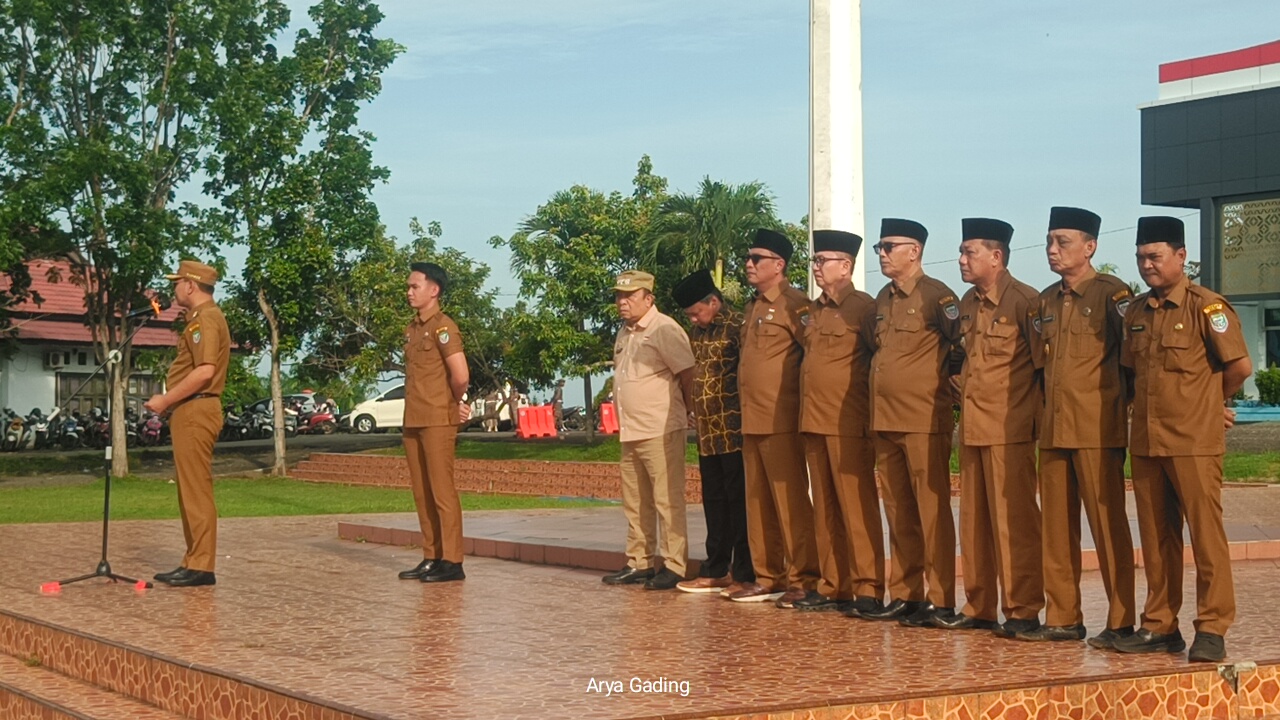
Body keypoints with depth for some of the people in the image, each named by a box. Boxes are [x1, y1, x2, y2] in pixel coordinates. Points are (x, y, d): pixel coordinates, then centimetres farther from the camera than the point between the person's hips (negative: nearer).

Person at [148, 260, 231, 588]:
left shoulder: (205, 318, -12)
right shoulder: (201, 318, 22)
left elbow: (204, 371, -23)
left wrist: (166, 399, -16)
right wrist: (170, 401, 13)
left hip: (196, 412, -11)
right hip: (189, 413, 11)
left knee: (196, 490, -10)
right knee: (190, 491, 12)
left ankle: (201, 566, -10)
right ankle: (194, 562, 16)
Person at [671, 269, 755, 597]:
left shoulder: (738, 327, -10)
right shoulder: (697, 333, 15)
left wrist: (745, 422, -14)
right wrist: (693, 413, 15)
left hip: (734, 431, -8)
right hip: (707, 433, 8)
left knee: (738, 501, -3)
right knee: (714, 502, 12)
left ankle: (744, 573, 2)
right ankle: (716, 570, 19)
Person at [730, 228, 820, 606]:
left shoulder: (794, 305, -9)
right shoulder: (752, 308, 18)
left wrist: (801, 398, -10)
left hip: (781, 421, -9)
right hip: (751, 420, 9)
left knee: (790, 502, -5)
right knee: (758, 503, 11)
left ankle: (804, 579, 0)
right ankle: (767, 577, 19)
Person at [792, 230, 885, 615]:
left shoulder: (864, 308, -6)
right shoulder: (812, 311, 17)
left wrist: (873, 421, -11)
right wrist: (805, 417, 16)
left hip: (848, 425, -8)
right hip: (814, 424, 8)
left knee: (857, 508, -6)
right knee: (825, 510, 10)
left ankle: (868, 590, -4)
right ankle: (833, 586, 15)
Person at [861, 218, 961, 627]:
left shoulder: (936, 296, -9)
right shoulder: (882, 300, 15)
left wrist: (943, 375, -4)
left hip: (924, 421, -8)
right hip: (885, 421, 8)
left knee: (932, 512, -3)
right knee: (898, 513, 11)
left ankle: (941, 602, 1)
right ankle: (904, 596, 18)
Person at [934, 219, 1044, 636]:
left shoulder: (1025, 301, -11)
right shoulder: (967, 304, 13)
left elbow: (1044, 364, -9)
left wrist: (1036, 420, -7)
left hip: (1009, 430, -8)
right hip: (971, 428, 8)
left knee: (1014, 523, -4)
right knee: (974, 522, 11)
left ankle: (1023, 611, 3)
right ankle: (978, 608, 19)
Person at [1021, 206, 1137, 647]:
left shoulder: (1111, 294, -7)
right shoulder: (1046, 301, 14)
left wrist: (1122, 403, -7)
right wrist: (1045, 407, 15)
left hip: (1097, 430, -7)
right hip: (1053, 429, 7)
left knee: (1108, 527, -3)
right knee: (1055, 529, 9)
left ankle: (1121, 623, 3)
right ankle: (1062, 619, 17)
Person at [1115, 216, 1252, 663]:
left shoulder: (1206, 306, -8)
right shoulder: (1136, 312, 12)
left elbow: (1240, 366, -10)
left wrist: (1212, 402, 4)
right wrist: (1146, 409, 10)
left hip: (1194, 442, -6)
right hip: (1145, 442, 6)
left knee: (1206, 535, -2)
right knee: (1156, 538, 10)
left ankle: (1211, 630, 3)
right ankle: (1160, 626, 18)